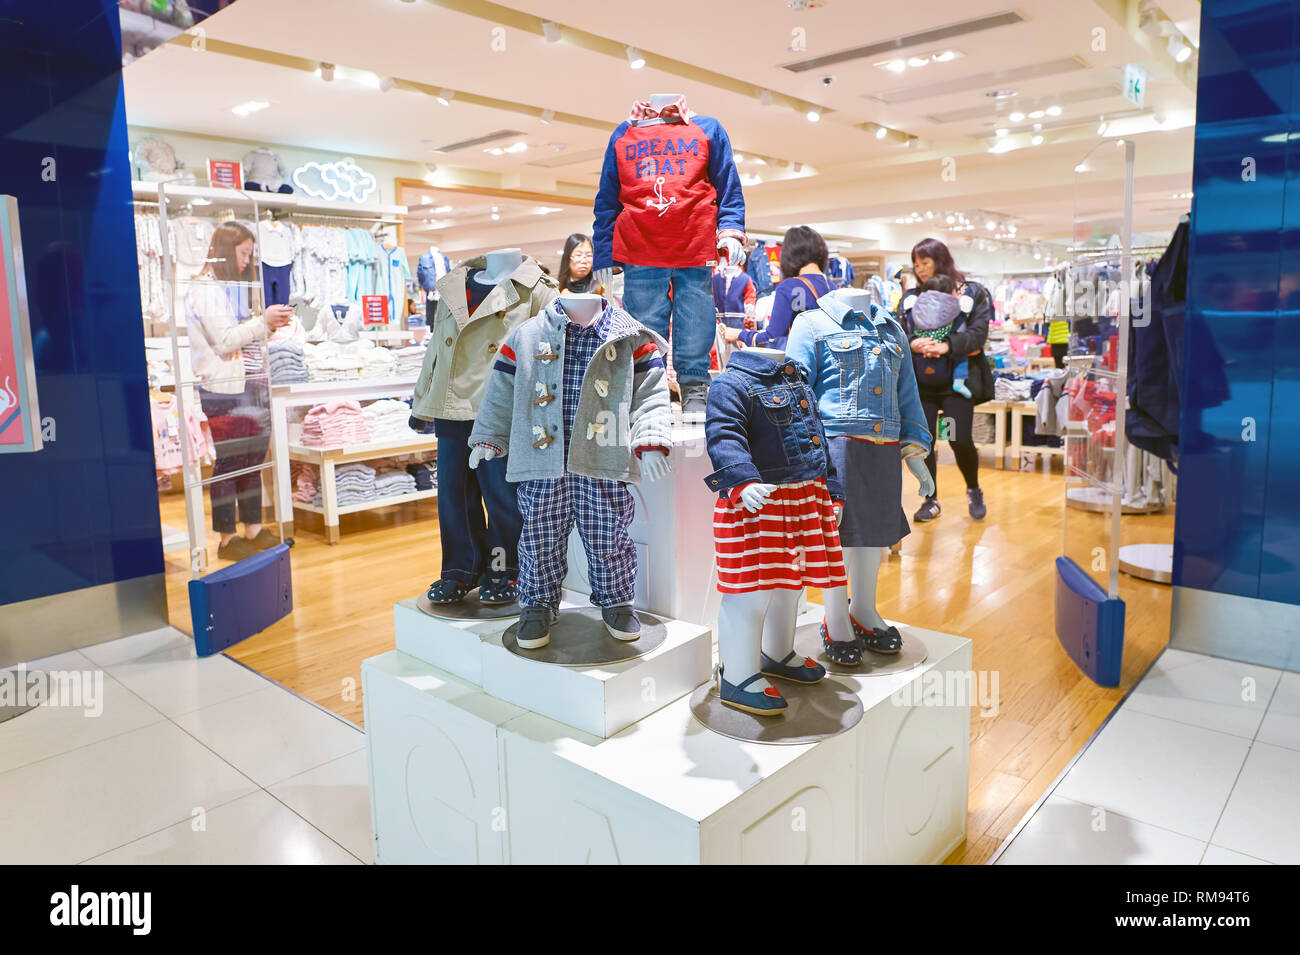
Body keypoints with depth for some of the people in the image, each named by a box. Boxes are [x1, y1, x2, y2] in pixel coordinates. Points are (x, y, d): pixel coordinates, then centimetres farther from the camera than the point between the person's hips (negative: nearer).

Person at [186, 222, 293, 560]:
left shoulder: (232, 288, 22)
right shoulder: (205, 289, -9)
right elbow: (224, 341, -15)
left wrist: (270, 323, 9)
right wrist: (263, 322, -15)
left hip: (250, 387, 9)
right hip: (224, 392, -9)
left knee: (253, 461, 11)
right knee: (228, 464, -3)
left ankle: (254, 531, 19)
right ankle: (227, 539, 6)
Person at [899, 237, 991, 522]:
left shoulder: (972, 293, 2)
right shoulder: (911, 298, 11)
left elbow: (978, 333, -8)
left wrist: (947, 345, -23)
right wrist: (911, 345, -17)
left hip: (956, 381, -3)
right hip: (920, 383, 3)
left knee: (960, 440, -7)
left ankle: (973, 490, 21)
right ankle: (931, 501, 18)